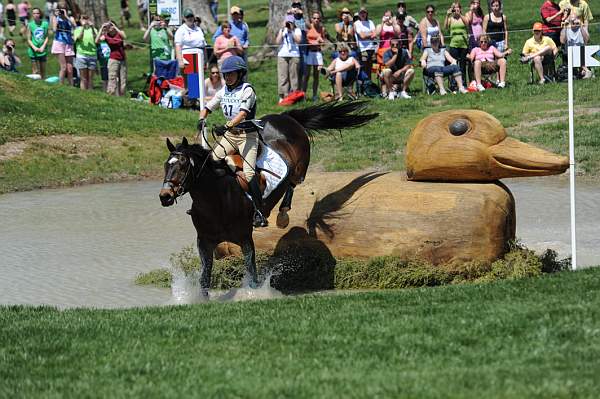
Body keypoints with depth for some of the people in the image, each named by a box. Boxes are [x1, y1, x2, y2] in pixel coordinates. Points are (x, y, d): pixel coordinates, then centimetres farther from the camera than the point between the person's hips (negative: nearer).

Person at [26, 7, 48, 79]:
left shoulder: (45, 24, 1)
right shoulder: (30, 25, -3)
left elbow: (47, 37, 4)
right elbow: (29, 40, -1)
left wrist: (43, 47, -10)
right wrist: (34, 48, -15)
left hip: (43, 51, 2)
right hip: (34, 52, -2)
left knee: (43, 71, 9)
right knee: (35, 72, -4)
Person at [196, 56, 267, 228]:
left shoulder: (247, 90, -11)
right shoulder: (223, 91, 9)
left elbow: (243, 113, -25)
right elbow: (208, 108, 14)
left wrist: (226, 126, -38)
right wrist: (201, 119, -9)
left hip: (247, 134, -7)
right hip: (230, 134, 7)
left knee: (248, 172, -20)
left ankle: (259, 213, -20)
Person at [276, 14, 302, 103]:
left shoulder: (297, 30, 8)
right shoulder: (281, 30, 12)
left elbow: (299, 40, -7)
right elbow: (278, 41, 0)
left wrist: (291, 31, -11)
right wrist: (282, 30, -5)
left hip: (294, 55, -1)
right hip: (282, 55, 1)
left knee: (293, 76, -2)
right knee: (282, 76, -4)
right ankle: (282, 96, -3)